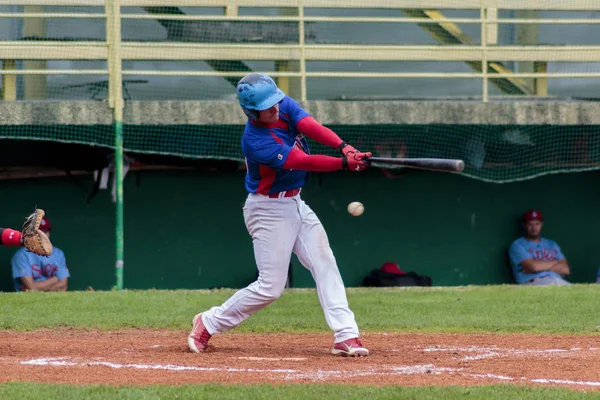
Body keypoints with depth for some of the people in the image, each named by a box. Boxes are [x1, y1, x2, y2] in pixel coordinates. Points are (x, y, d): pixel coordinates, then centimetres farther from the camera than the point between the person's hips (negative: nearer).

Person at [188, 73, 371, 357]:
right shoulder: (256, 141, -27)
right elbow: (303, 162, -31)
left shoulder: (285, 106, -5)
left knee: (325, 264, -4)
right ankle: (209, 323, 11)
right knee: (270, 287, -5)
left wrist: (344, 147, -38)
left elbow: (312, 128, -21)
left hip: (295, 203, 8)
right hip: (269, 210, -8)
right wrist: (344, 163, -41)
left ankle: (345, 336, -7)